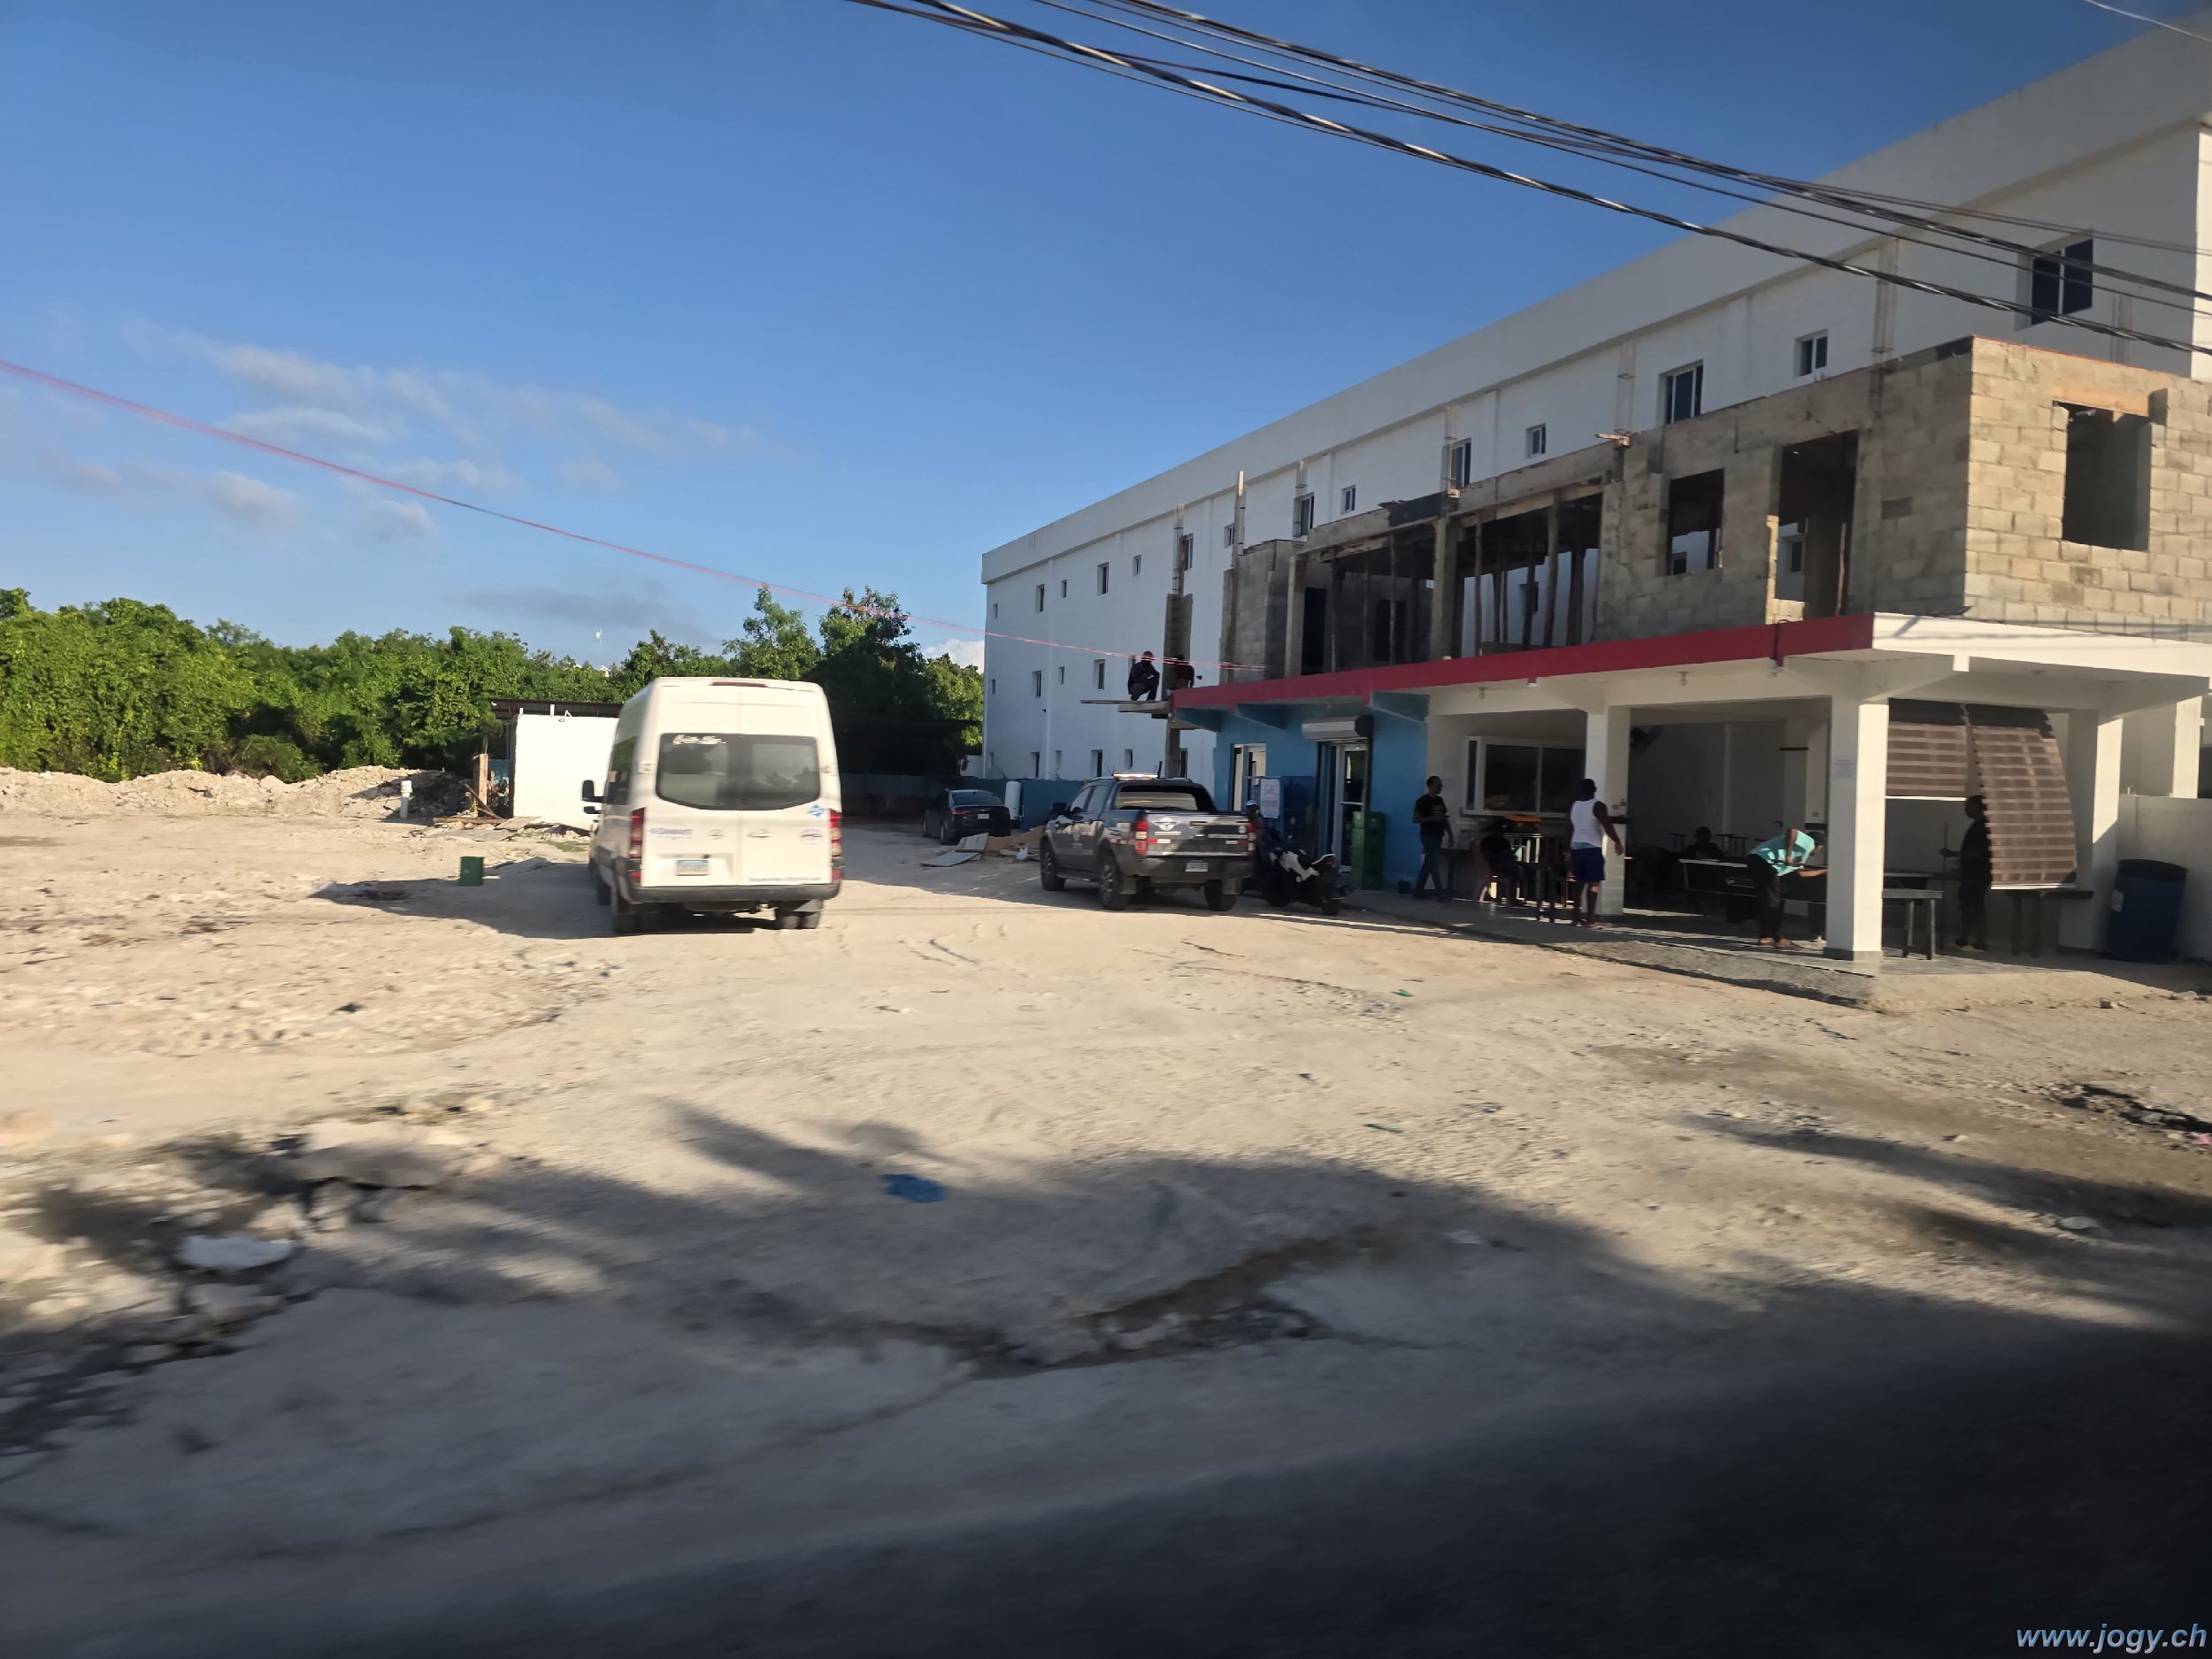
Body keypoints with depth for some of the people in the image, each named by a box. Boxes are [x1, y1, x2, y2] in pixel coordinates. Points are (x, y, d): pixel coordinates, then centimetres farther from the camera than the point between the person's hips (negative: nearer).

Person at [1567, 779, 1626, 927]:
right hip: (1592, 848, -5)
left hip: (1576, 848, 5)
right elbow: (1608, 827, -14)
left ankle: (1577, 917, 8)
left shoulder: (1573, 807, 10)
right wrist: (1618, 843, -2)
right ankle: (1590, 918, -6)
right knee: (1593, 883, -2)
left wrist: (1569, 851, 20)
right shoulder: (1598, 806, -7)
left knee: (1579, 883, 10)